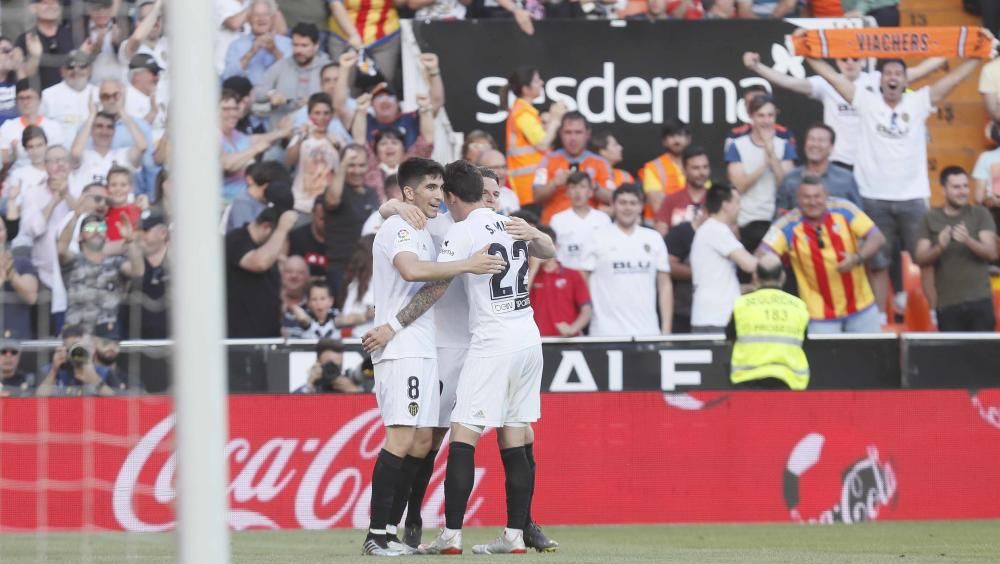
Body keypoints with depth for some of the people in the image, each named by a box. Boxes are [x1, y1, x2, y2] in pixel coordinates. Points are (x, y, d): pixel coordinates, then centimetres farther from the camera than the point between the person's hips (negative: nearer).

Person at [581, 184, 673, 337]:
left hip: (647, 332, 3)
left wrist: (666, 330, 6)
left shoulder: (654, 239, 10)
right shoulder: (597, 239, 2)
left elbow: (664, 284, 13)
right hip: (607, 334, -3)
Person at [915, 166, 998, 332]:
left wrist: (968, 241, -25)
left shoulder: (980, 214, 5)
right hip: (947, 305, 1)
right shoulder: (930, 219, 7)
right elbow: (920, 259, 1)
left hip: (980, 302, 0)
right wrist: (939, 247, -21)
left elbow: (991, 253, -5)